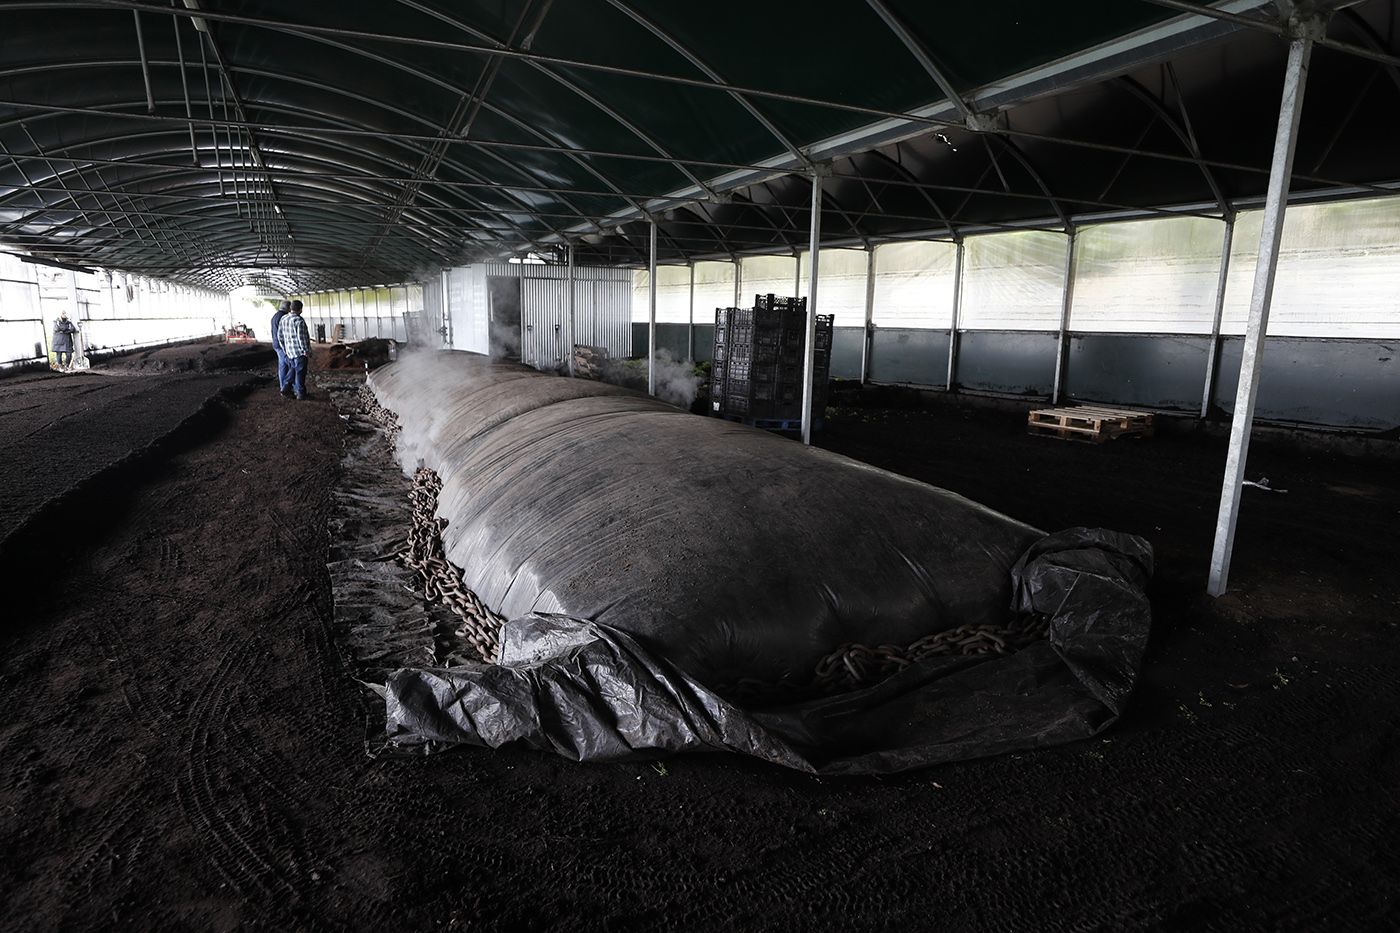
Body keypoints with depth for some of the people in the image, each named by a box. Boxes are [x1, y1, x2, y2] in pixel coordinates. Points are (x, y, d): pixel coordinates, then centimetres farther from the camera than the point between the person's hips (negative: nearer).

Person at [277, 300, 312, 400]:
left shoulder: (283, 319, 6)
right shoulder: (299, 321, -19)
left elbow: (280, 335, 12)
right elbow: (301, 337, -20)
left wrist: (284, 349, 20)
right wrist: (306, 350, -13)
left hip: (289, 351, 7)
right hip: (299, 351, -7)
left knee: (292, 370, 21)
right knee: (300, 372, 0)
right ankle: (301, 393, 5)